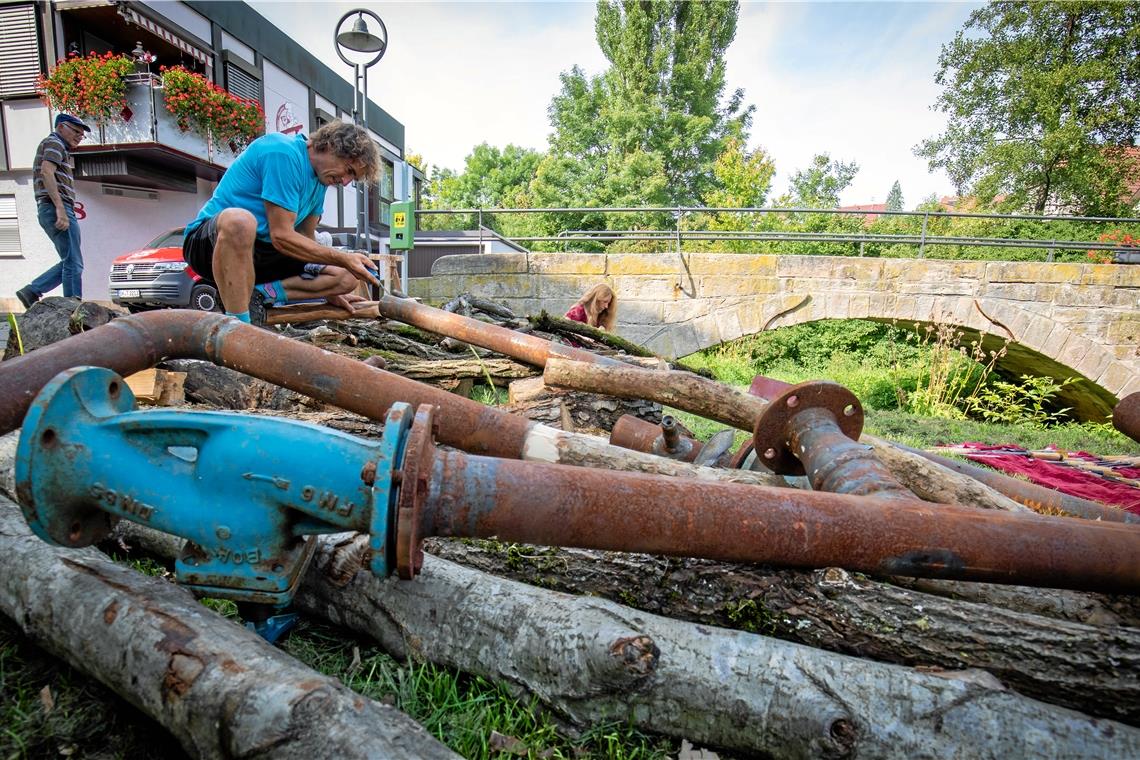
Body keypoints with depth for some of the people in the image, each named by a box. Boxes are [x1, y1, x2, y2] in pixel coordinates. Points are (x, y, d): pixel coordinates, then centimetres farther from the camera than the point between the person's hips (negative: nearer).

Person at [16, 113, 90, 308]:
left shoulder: (59, 148, 28)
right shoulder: (54, 143, -1)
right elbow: (47, 172, -17)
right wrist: (60, 208, -26)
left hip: (48, 211, 10)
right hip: (56, 208, -10)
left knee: (70, 263, 11)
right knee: (73, 263, -12)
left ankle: (31, 291, 6)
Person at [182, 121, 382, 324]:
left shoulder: (320, 177, 7)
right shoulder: (284, 153, -19)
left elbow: (306, 238, 14)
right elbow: (281, 236, -23)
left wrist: (327, 289, 11)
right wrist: (343, 259, -21)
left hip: (262, 254, 8)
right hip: (213, 240, -8)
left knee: (347, 277, -3)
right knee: (239, 220, -43)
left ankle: (258, 294, -14)